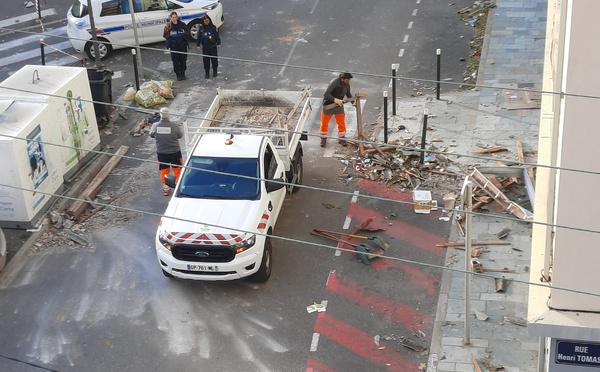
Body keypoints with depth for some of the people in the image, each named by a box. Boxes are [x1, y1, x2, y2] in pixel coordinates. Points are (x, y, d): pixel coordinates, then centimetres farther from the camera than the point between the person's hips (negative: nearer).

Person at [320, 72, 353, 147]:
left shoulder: (347, 85, -9)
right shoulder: (334, 83, -29)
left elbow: (348, 94, 10)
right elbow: (326, 94, -36)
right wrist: (335, 100, -46)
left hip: (339, 105, 4)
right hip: (329, 105, -4)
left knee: (341, 123, 4)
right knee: (324, 123, 8)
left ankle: (342, 139, 19)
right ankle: (323, 139, 25)